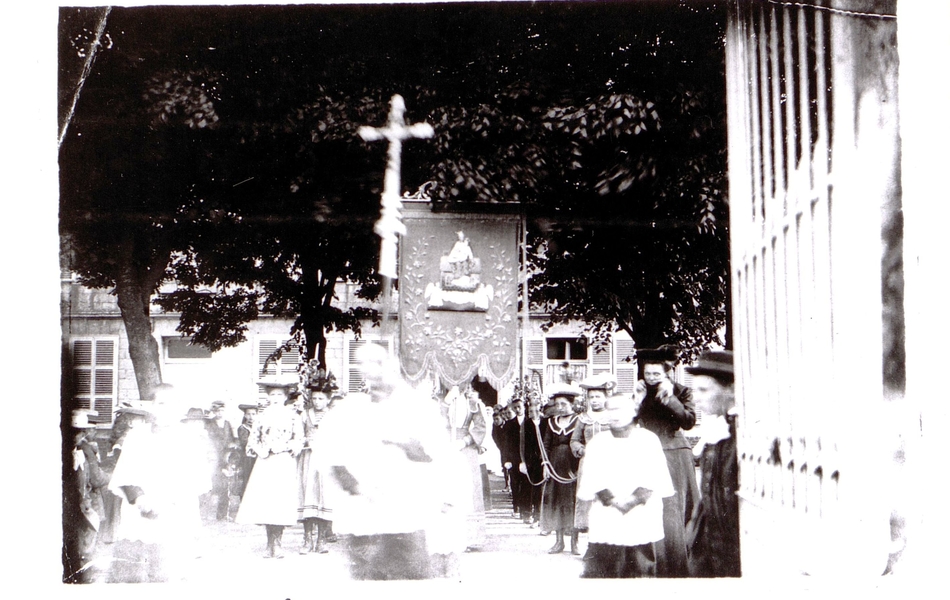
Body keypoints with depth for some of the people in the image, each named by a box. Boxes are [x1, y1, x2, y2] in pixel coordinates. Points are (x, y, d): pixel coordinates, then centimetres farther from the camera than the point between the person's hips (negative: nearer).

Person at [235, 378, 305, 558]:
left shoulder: (292, 416, 3)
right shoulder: (262, 416, 11)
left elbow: (298, 441, -2)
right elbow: (253, 439, 11)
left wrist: (282, 447, -14)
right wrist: (261, 449, -8)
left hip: (284, 463, -3)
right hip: (265, 463, 3)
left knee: (280, 501, -8)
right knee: (263, 501, -2)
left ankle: (277, 543, 1)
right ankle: (270, 544, 7)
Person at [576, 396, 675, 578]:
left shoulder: (648, 440, 7)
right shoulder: (597, 443, 10)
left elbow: (655, 476, -1)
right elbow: (591, 480, 2)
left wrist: (635, 500, -14)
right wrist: (613, 501, -12)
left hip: (641, 522, -1)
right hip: (605, 524, 1)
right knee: (596, 573, -6)